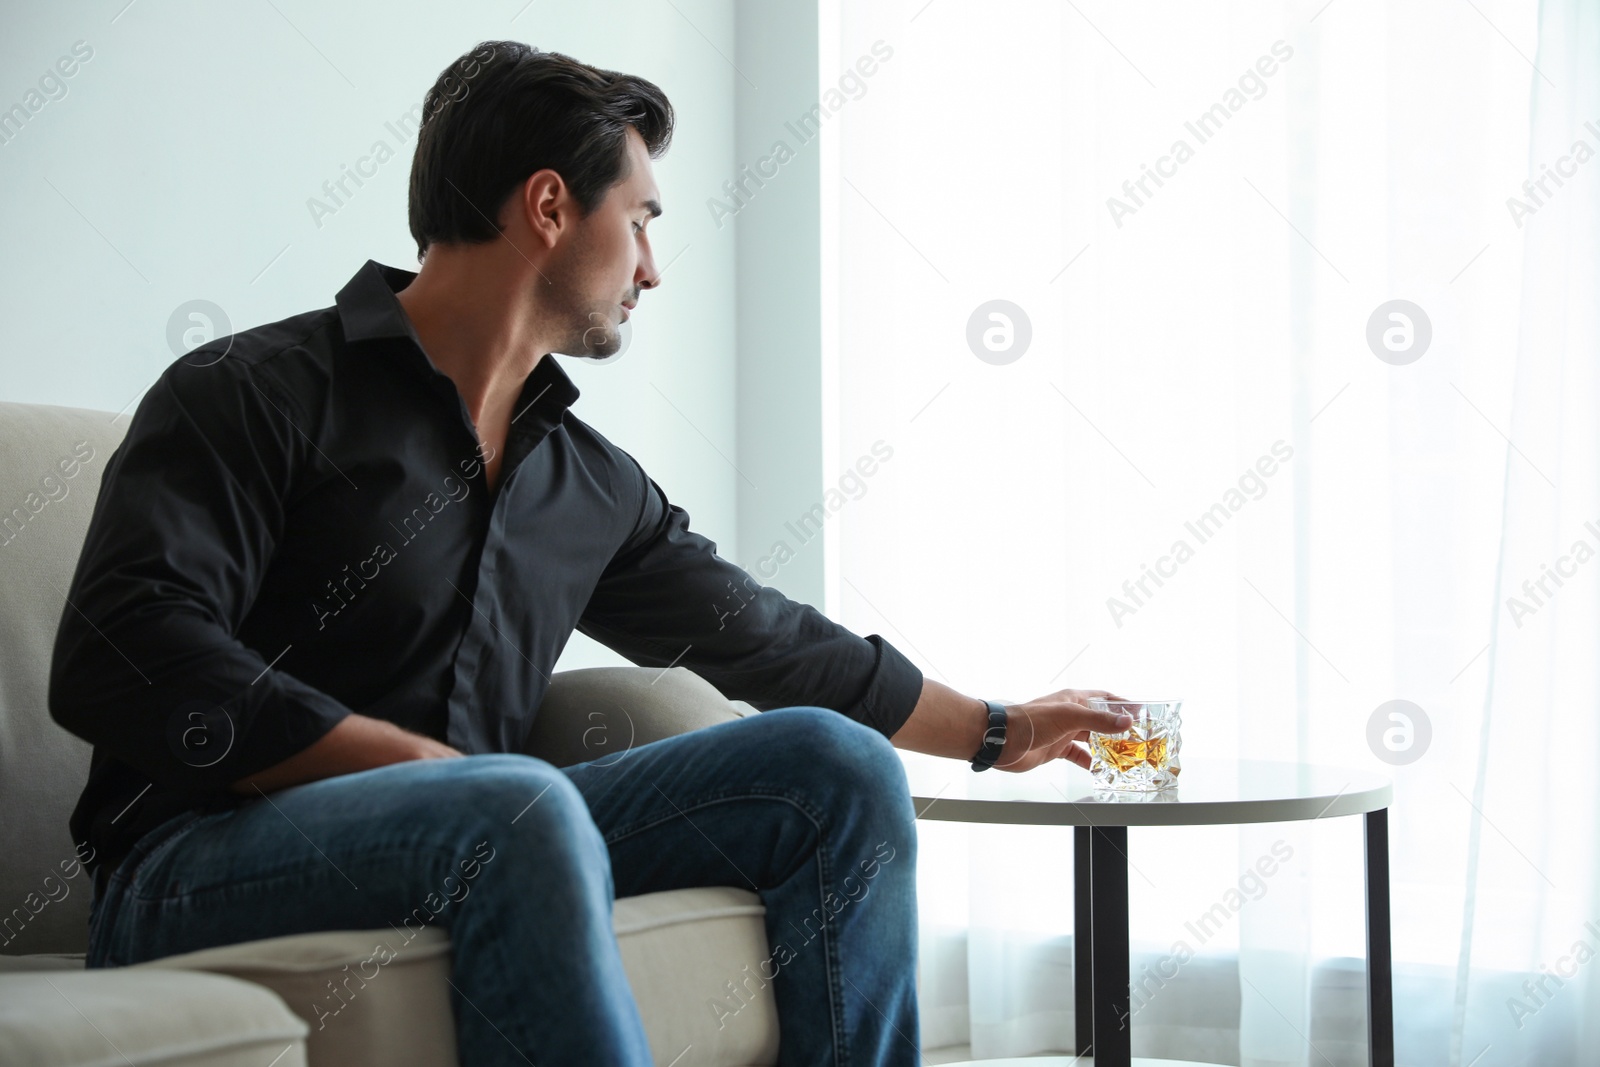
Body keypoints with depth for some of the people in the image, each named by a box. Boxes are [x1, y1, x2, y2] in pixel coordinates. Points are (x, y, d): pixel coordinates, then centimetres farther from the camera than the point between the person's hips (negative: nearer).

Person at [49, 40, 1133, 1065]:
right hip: (201, 866, -7)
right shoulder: (257, 394, -5)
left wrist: (998, 730, 38)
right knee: (520, 805, -37)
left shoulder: (594, 484, 16)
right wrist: (423, 764, -20)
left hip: (476, 845, 7)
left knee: (834, 763, -3)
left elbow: (767, 640, 29)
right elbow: (123, 660, -17)